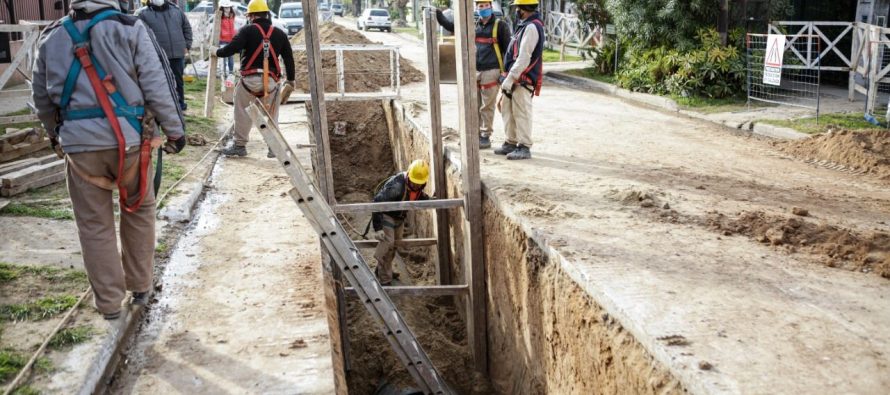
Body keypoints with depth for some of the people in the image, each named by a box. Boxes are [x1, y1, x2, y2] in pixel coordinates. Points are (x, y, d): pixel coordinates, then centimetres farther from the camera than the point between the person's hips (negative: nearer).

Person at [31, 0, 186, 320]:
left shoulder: (51, 37, 9)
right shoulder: (130, 29, -4)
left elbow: (41, 97, 17)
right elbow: (157, 85, -7)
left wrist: (55, 133, 32)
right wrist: (174, 130, 0)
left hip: (79, 142, 2)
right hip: (128, 138, -2)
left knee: (95, 225, 11)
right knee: (138, 211, 17)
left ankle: (109, 301, 18)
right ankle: (140, 287, 27)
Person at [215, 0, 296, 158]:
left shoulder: (247, 30, -1)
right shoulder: (279, 34, 12)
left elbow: (232, 48, -11)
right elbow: (289, 58, 15)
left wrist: (217, 52, 8)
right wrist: (291, 80, 24)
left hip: (250, 79, -3)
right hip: (271, 81, 3)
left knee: (242, 113, 10)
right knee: (271, 115, 15)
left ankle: (240, 145, 14)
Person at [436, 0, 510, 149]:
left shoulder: (500, 25, -2)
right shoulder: (474, 25, 14)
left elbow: (507, 48, -4)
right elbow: (451, 26, 18)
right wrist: (437, 13, 11)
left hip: (491, 71, -6)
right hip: (475, 71, 6)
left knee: (487, 107, -1)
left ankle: (485, 137, 8)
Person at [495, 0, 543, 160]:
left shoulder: (532, 27, -14)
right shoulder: (525, 26, 18)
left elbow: (524, 58, -21)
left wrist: (509, 79, -21)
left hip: (522, 81, -10)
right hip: (513, 79, 10)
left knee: (521, 113, -6)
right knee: (507, 110, 14)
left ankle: (524, 148, 0)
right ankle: (511, 143, 23)